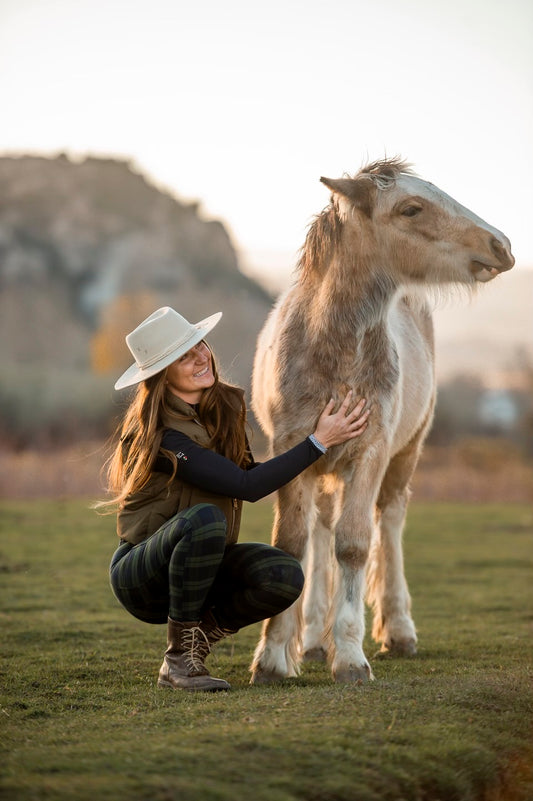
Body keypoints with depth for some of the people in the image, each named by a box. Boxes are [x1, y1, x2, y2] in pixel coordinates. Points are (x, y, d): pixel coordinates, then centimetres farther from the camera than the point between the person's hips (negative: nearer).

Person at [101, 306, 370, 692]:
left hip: (198, 569, 6)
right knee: (204, 518, -38)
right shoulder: (162, 434, -25)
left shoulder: (226, 405, -1)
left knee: (285, 576, -23)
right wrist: (319, 441, -23)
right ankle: (180, 658, -23)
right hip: (141, 577, -6)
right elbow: (246, 486, -28)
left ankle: (202, 631, 3)